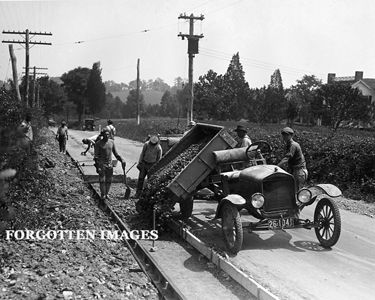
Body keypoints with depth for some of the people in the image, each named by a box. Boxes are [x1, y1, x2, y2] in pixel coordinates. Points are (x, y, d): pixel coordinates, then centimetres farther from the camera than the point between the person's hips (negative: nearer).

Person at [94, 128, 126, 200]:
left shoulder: (111, 142, 5)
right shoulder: (98, 143, -8)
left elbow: (115, 153, 13)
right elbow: (96, 156, -9)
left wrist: (122, 160, 1)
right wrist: (97, 166, -16)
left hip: (109, 164, 4)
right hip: (101, 164, -4)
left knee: (109, 181, 7)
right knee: (102, 180, -4)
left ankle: (106, 194, 21)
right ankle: (103, 195, 8)